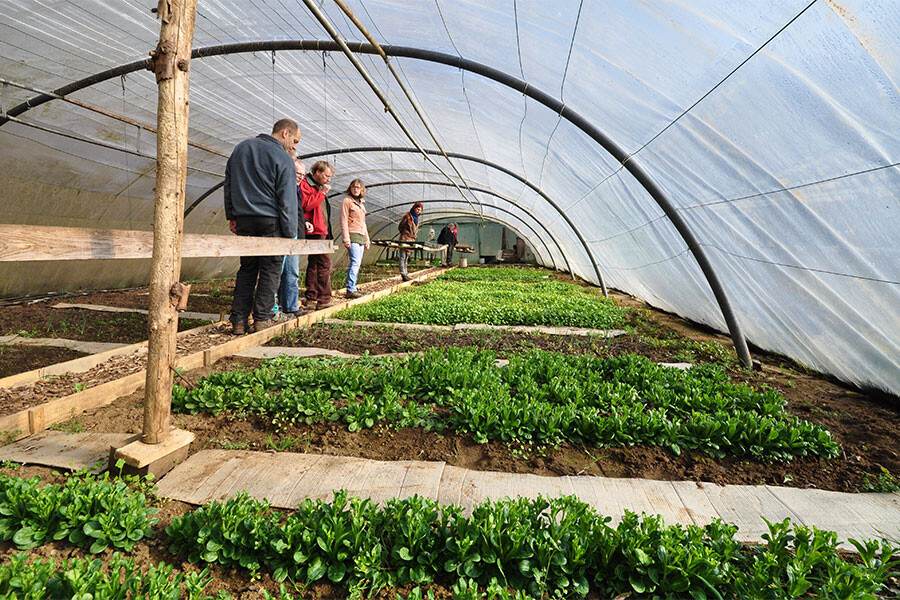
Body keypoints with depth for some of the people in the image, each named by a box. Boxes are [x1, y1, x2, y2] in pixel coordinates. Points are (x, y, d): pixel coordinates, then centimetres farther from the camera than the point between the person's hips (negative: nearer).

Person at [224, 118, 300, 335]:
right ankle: (262, 318, 5)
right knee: (270, 270, 3)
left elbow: (228, 184, 17)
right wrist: (290, 234, -6)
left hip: (244, 220, 6)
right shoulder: (283, 159, -7)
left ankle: (239, 319, 9)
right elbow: (287, 201, -10)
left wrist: (232, 215, 20)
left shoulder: (241, 148, 14)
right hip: (271, 222, -6)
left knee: (246, 269, 10)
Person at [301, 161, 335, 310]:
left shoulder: (318, 186, 24)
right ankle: (324, 299, -9)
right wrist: (322, 193, -14)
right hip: (315, 230, -10)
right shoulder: (305, 184, -6)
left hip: (322, 231, 10)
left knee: (314, 264, 10)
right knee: (325, 263, -12)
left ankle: (311, 299, 14)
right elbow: (307, 204, -19)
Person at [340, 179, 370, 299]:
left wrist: (367, 240, 22)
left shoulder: (361, 203, 21)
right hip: (352, 235, -8)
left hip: (361, 236, 8)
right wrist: (346, 239, -16)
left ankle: (352, 287, 10)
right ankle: (350, 290, -17)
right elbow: (343, 221, -8)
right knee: (355, 262, -16)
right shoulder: (347, 201, -2)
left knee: (357, 263, 5)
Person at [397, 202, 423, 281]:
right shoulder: (407, 216, -7)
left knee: (406, 258, 11)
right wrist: (404, 234, 6)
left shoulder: (417, 218, 15)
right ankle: (403, 274, -13)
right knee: (403, 257, -9)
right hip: (405, 239, -7)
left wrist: (414, 235, 14)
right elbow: (400, 227, -1)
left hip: (412, 240, 7)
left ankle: (405, 274, 13)